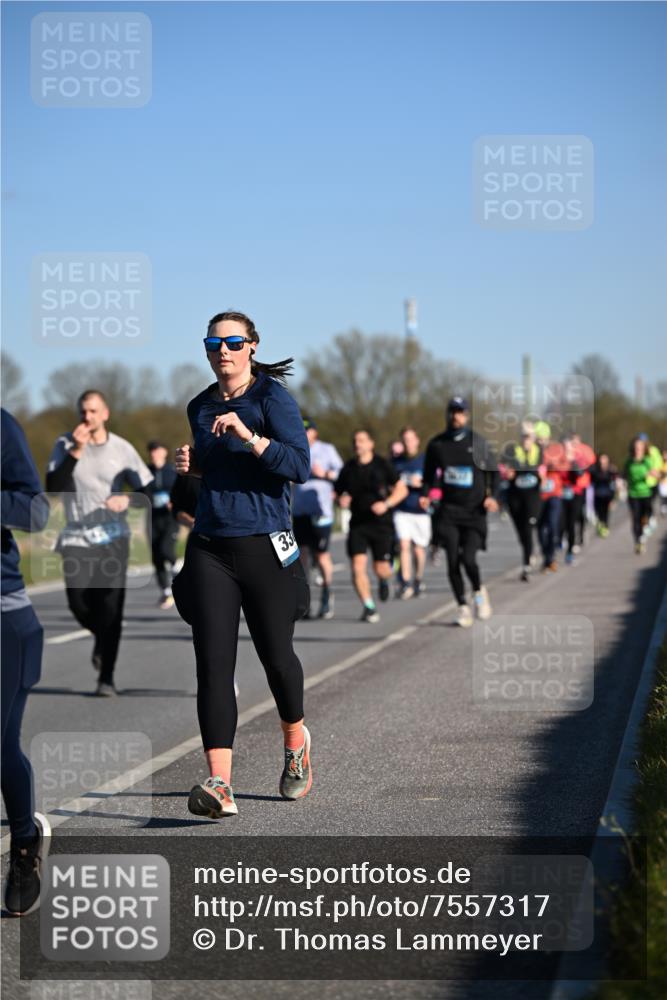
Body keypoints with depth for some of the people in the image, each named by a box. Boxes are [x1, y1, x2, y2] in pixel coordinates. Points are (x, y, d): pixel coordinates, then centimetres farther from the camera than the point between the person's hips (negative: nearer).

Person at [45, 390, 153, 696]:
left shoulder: (122, 449, -1)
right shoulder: (65, 444, 0)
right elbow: (53, 487, -13)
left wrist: (127, 500, -19)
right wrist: (76, 451, -21)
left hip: (113, 539, -1)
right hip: (76, 539, 1)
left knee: (110, 609, -9)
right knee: (79, 605, -5)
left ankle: (106, 678, -1)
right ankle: (101, 638, 31)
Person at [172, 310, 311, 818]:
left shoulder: (273, 397, -5)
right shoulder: (200, 407, 13)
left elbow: (300, 466, -17)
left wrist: (247, 436, -27)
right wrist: (191, 465, 8)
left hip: (263, 544, -4)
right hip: (209, 548, 4)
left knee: (275, 655, 9)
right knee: (213, 664, -9)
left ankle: (295, 740, 40)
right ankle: (219, 785, -16)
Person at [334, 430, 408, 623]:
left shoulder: (382, 465, -2)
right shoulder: (348, 468, 5)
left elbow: (402, 489, 2)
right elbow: (338, 492, 16)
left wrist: (386, 504, -13)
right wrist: (342, 500, -7)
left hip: (381, 523, -2)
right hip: (358, 524, 2)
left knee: (381, 569, -2)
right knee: (358, 567, -13)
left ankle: (384, 580, 36)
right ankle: (368, 607, -1)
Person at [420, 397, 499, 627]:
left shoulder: (478, 442, 0)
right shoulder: (436, 444, 5)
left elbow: (493, 472, 7)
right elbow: (430, 474, 17)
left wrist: (493, 496, -8)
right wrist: (425, 495, -1)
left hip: (474, 511, -2)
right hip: (449, 510, 2)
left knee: (468, 558, -15)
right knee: (453, 561, -4)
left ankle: (479, 591, 15)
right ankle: (463, 606, 13)